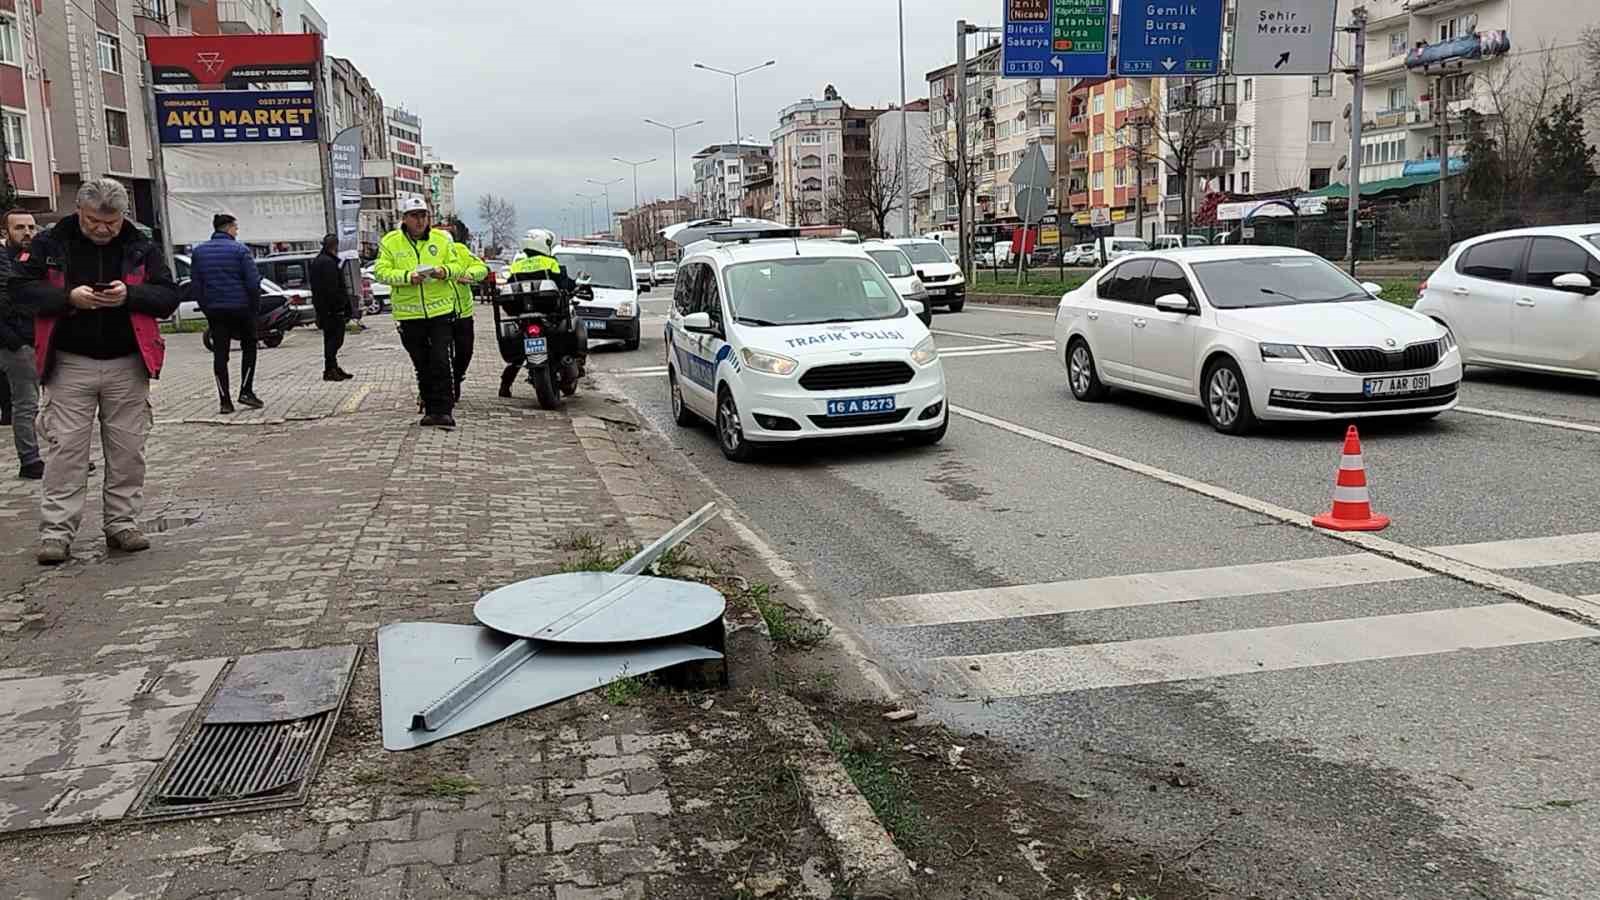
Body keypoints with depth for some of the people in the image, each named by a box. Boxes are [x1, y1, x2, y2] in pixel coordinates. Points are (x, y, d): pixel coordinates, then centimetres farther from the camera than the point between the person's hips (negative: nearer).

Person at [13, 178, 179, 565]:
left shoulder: (141, 248, 5)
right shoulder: (50, 244, 2)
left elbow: (169, 296, 2)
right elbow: (21, 289, 0)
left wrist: (130, 295, -16)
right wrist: (69, 297, -16)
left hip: (127, 366, 1)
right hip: (70, 365, -1)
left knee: (127, 450, 5)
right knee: (66, 448, -3)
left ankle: (123, 524, 15)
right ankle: (56, 532, 1)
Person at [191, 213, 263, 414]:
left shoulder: (198, 251, 7)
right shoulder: (239, 249, -7)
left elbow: (196, 285, 8)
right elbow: (253, 282, -10)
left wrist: (205, 308, 14)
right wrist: (256, 307, 0)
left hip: (214, 310, 4)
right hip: (240, 307, -4)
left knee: (220, 354, 4)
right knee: (249, 347, 13)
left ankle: (224, 401, 2)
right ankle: (246, 391, 6)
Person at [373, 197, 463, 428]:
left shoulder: (442, 239, 6)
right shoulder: (390, 242, 2)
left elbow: (457, 267, 8)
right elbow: (381, 272, -5)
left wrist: (444, 271, -15)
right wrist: (407, 276, -20)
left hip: (441, 311, -1)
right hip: (409, 314, 1)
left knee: (440, 362, -9)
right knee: (422, 365, 9)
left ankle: (443, 410, -6)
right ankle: (430, 408, 19)